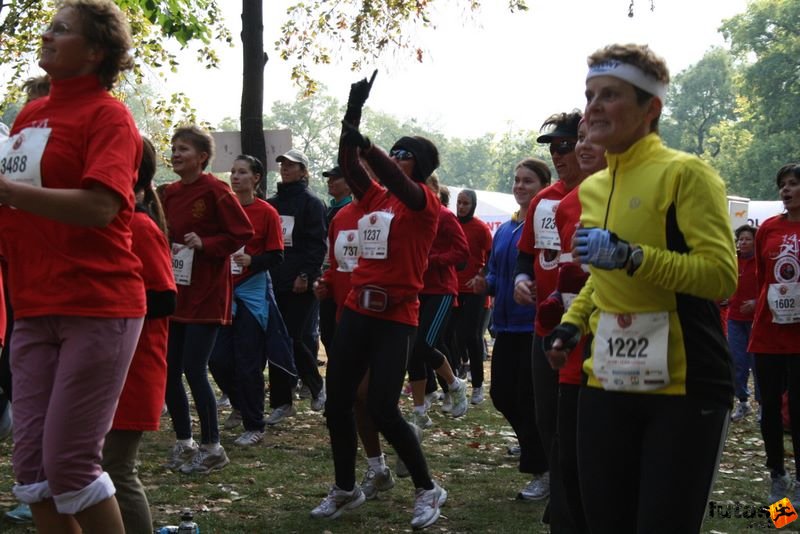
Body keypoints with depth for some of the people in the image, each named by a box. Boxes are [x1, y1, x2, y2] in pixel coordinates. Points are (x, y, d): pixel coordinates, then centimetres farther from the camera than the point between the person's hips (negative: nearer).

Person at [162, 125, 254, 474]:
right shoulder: (170, 193, 10)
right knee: (168, 371, 8)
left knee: (194, 370, -8)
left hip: (206, 295, -7)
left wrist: (205, 243, -21)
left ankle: (212, 448, 5)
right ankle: (183, 443, 21)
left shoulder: (215, 191, -10)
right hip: (175, 294, 7)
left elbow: (243, 233, -12)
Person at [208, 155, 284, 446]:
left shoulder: (267, 213, -4)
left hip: (251, 292, -4)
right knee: (218, 359, 3)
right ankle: (240, 406, 30)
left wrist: (251, 261, -22)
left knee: (248, 362, -4)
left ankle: (254, 426, 7)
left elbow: (276, 256, -6)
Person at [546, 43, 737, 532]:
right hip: (607, 383, 7)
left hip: (683, 387, -7)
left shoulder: (685, 174, -10)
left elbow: (722, 275, -19)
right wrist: (573, 322, 13)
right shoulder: (591, 188, 13)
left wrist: (630, 256, -26)